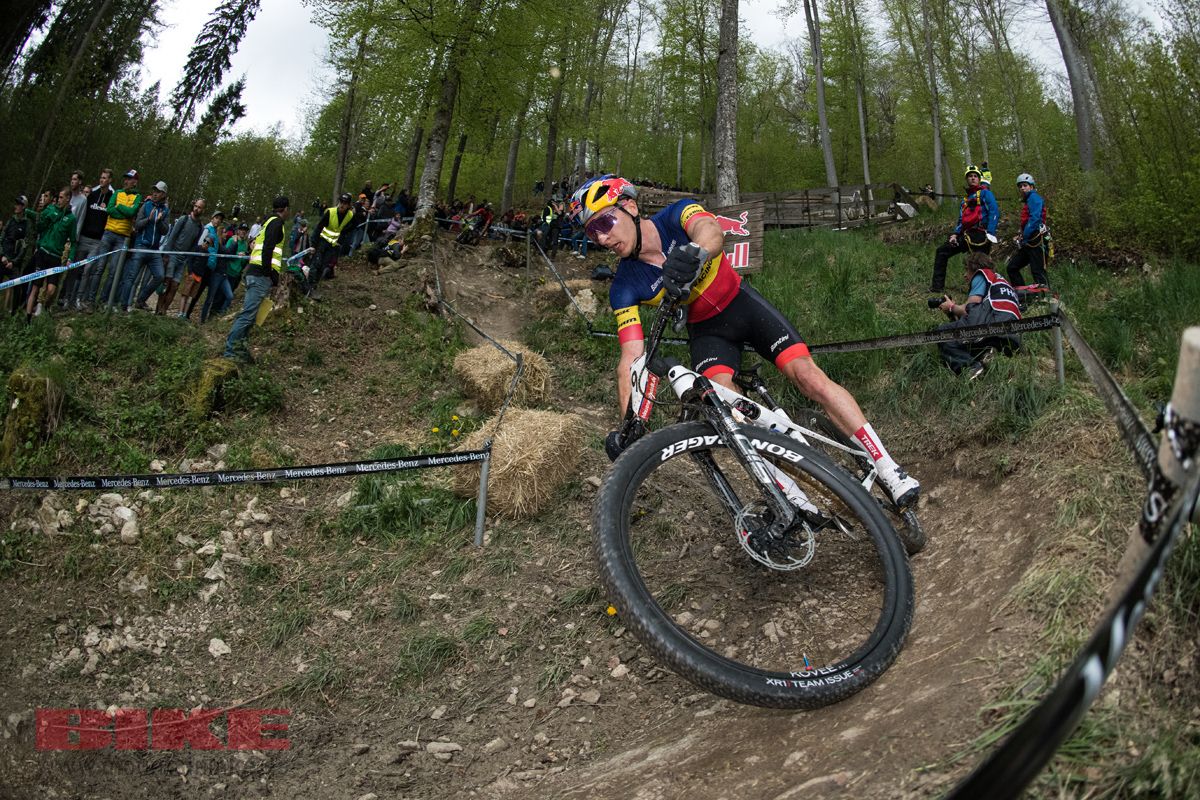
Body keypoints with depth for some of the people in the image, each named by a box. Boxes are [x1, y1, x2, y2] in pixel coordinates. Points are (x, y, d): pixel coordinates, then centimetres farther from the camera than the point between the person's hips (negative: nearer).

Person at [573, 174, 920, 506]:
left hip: (743, 305, -1)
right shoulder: (624, 288, -17)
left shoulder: (677, 215, -21)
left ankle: (887, 468, -7)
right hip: (706, 330, 1)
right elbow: (632, 358, -21)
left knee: (808, 375, -16)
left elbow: (711, 231, -45)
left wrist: (693, 252, -70)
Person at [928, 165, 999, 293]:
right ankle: (937, 286, 0)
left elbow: (994, 211, -9)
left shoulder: (985, 193, 4)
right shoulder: (965, 199, 26)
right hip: (966, 235, 7)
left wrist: (991, 233, -19)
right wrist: (955, 234, 6)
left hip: (980, 235, -7)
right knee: (942, 252, 3)